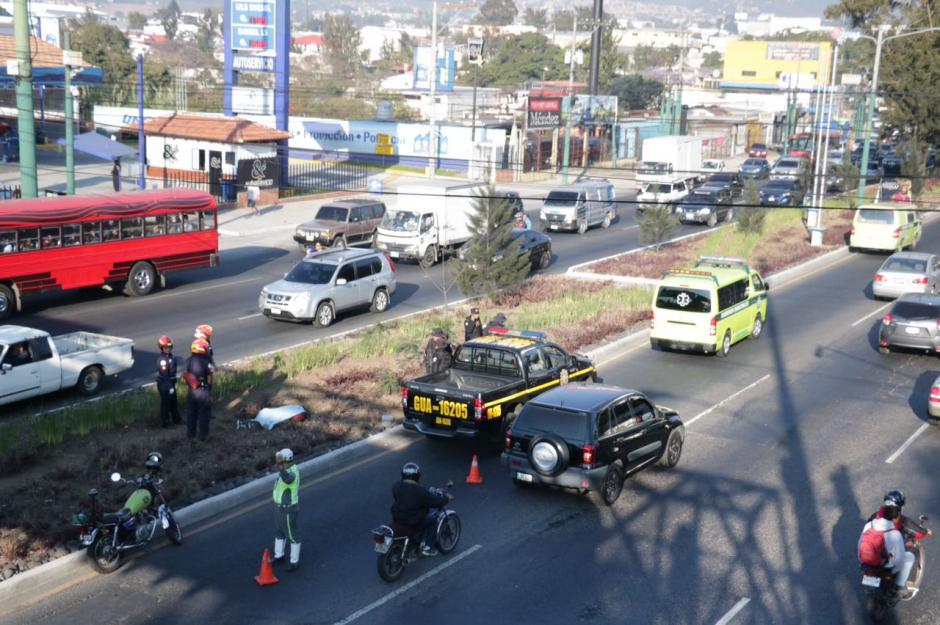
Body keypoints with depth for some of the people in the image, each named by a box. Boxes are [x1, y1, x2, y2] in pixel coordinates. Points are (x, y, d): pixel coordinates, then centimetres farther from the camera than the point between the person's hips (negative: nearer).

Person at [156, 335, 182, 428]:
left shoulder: (171, 356, 4)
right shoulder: (161, 360, -24)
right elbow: (164, 375, -25)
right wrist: (169, 386, -24)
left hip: (171, 383, 9)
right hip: (164, 384, -9)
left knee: (174, 402, 20)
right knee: (165, 403, 4)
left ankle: (176, 419, 34)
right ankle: (165, 422, 17)